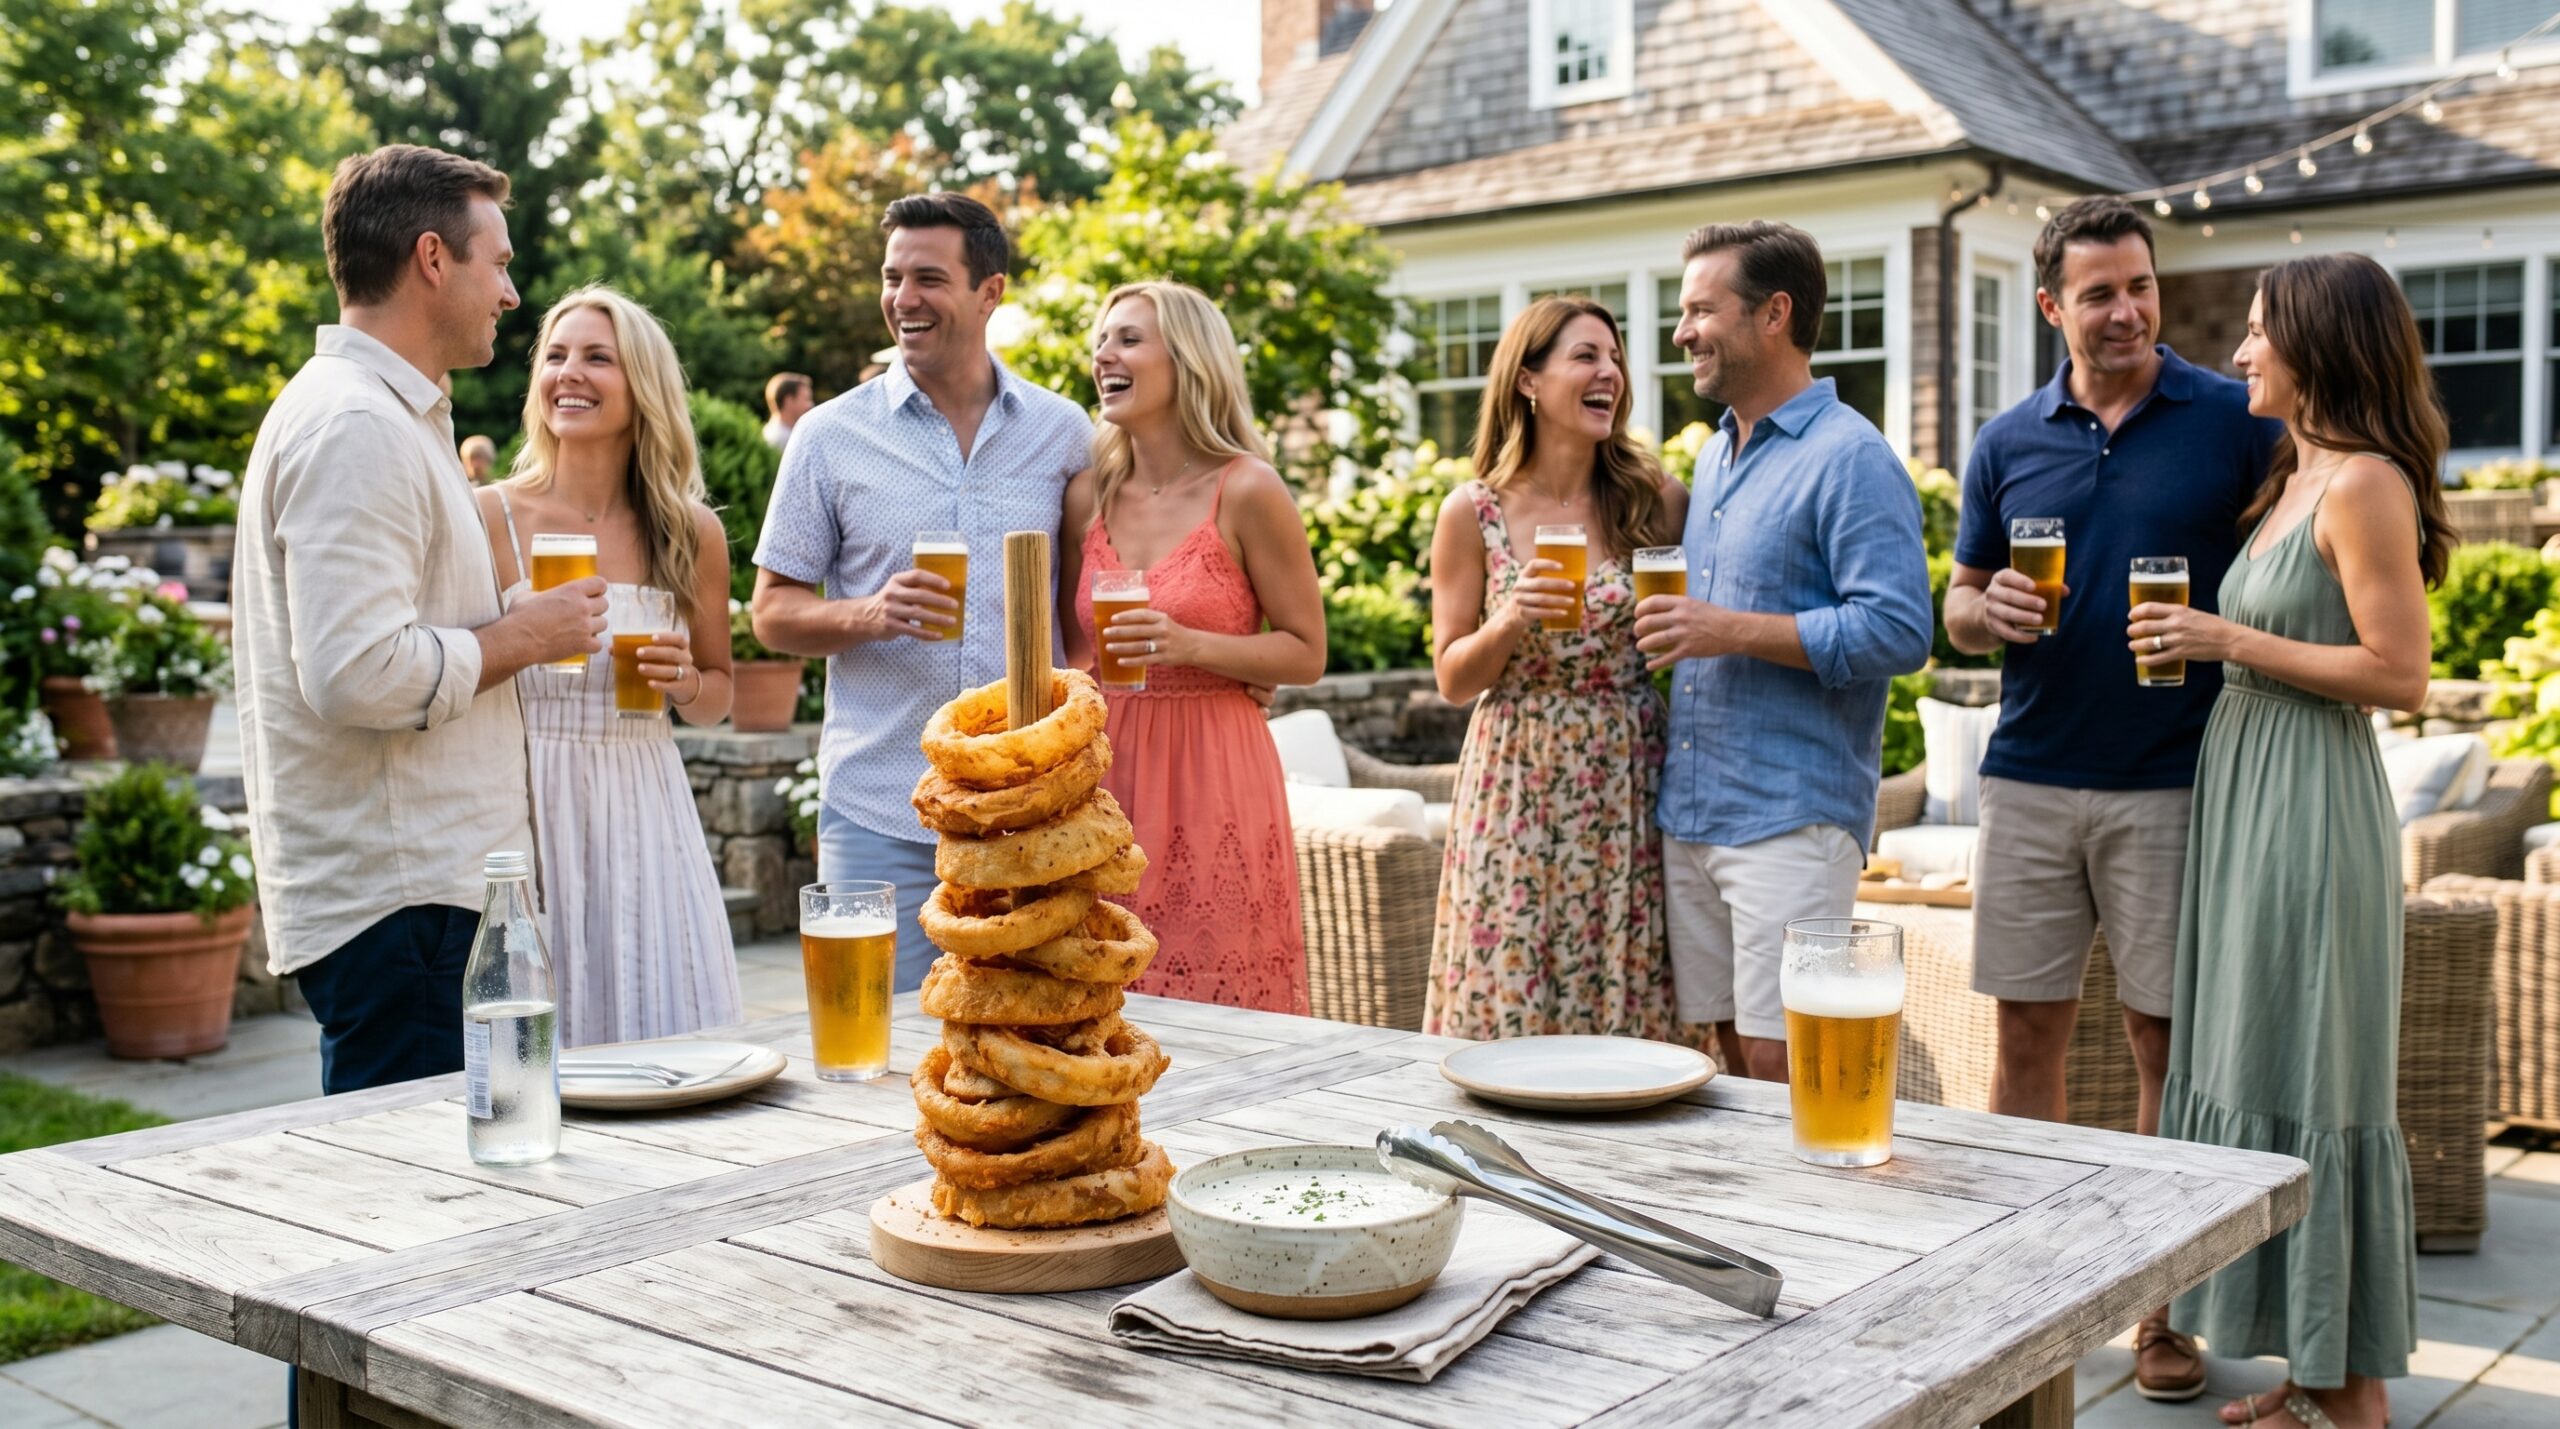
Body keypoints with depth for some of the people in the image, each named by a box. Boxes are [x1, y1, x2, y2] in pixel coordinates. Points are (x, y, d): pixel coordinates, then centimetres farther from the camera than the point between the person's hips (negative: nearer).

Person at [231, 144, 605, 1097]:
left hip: (424, 882, 10)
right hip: (398, 901, -10)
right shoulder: (356, 428, -16)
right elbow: (360, 676, -25)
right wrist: (523, 637, -12)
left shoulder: (384, 416, 18)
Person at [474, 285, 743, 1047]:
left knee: (665, 1043, 6)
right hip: (523, 812, -2)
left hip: (642, 815, 3)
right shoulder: (489, 518, -4)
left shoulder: (692, 533, 4)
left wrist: (685, 683, -5)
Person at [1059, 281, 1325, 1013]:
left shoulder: (1247, 492, -6)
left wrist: (1190, 645, -17)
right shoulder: (1088, 495, 7)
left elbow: (1306, 653, -4)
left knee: (1219, 1015, -2)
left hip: (1214, 778, -4)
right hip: (1107, 770, 4)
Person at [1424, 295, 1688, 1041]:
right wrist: (1511, 623, -15)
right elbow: (1453, 678, 0)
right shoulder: (1474, 513, -1)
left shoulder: (1657, 501, 2)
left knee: (1627, 1028, 4)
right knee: (1506, 1018, 2)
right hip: (1518, 794, -1)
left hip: (1628, 791, 1)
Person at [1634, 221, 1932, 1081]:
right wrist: (1671, 627, 12)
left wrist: (1731, 632, -19)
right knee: (1733, 1052, 13)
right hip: (1691, 812, 8)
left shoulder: (1849, 458, -10)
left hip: (1792, 817, -8)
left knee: (1785, 1061, -6)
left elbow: (1897, 631, -19)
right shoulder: (1715, 457, 18)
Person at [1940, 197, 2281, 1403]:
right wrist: (1988, 613, -8)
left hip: (2176, 784, -2)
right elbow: (1960, 603, 14)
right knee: (2027, 1034, 6)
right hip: (2031, 782, 2)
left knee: (2167, 1042, 5)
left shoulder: (2237, 423, 0)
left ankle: (2164, 1304, 18)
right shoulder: (2009, 442, 8)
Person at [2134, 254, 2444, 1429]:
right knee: (2259, 1070, 12)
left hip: (2309, 805, -9)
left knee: (2310, 1084, -2)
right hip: (2247, 796, 9)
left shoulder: (2364, 485, -13)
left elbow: (2398, 674, -18)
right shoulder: (2291, 480, 15)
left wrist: (2228, 642, -16)